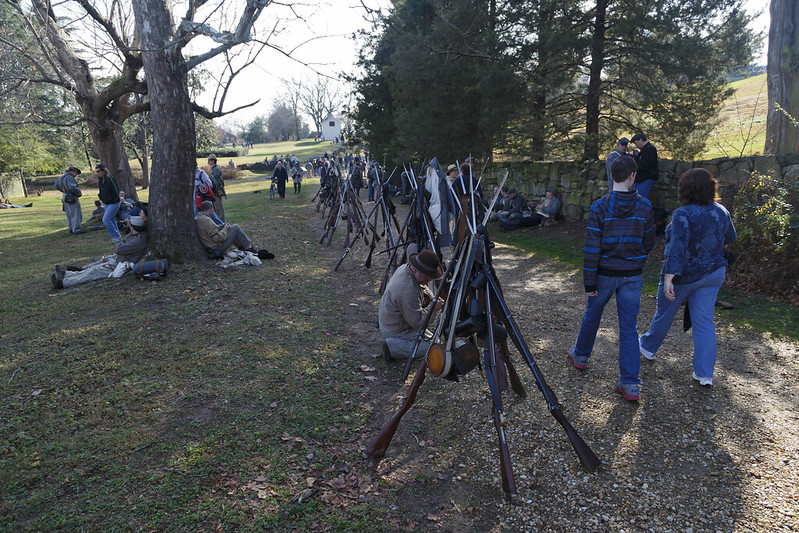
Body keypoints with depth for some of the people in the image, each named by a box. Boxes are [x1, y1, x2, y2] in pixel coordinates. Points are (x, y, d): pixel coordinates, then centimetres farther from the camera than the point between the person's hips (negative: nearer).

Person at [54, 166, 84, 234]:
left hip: (65, 197, 9)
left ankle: (71, 229, 19)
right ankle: (76, 230, -10)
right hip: (72, 198, -9)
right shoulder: (70, 178, -17)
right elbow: (72, 187, -32)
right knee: (75, 214, -7)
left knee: (70, 215, 14)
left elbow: (56, 186, 22)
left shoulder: (62, 177, 13)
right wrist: (79, 192, -16)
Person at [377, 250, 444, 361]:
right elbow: (417, 322, -27)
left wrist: (433, 300, -3)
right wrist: (433, 307, -15)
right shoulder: (409, 290, -35)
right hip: (394, 331, -10)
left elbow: (422, 287, 14)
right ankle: (392, 347, -9)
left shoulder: (405, 268, -6)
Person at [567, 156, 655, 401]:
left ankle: (581, 355, 42)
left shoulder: (599, 207, -12)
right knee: (629, 327, 5)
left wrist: (589, 280, -8)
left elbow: (592, 247, -14)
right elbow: (649, 242, 6)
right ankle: (630, 384, 5)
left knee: (592, 316, 20)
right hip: (633, 275, 1)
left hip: (605, 274, -1)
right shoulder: (644, 206, -5)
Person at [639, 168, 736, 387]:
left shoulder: (683, 215, -23)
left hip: (683, 276, -5)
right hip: (713, 274, 5)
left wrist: (669, 278, -33)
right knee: (704, 321, 8)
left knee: (664, 313, 16)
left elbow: (678, 248, -30)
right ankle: (705, 373, 8)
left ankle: (648, 346, 39)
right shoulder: (721, 212, -1)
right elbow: (730, 237, 16)